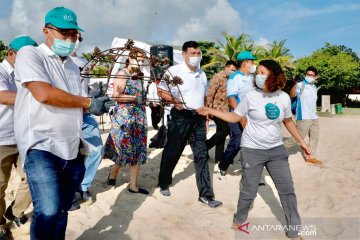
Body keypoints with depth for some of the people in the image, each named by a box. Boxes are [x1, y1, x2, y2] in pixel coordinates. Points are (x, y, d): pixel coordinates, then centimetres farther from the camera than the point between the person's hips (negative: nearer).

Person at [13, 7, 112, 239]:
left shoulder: (73, 66, 18)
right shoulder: (30, 54, -3)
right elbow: (43, 94, -19)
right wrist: (89, 102, -10)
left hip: (71, 150, 7)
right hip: (41, 146, -7)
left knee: (61, 210, 15)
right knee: (49, 211, -21)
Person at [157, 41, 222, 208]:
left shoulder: (202, 74, 13)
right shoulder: (174, 71, -8)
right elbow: (161, 91, -9)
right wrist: (174, 100, -25)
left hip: (198, 117, 6)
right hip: (181, 116, -5)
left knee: (201, 155, 3)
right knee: (172, 152, 7)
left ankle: (205, 194, 9)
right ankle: (164, 184, 31)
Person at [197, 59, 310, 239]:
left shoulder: (283, 97, -2)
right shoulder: (251, 96, -10)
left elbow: (288, 121, 12)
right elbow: (234, 117, -2)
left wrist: (301, 141, 15)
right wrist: (211, 111, -11)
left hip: (276, 149, 3)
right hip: (252, 149, -3)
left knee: (287, 189, 8)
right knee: (249, 191, 5)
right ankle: (239, 220, 33)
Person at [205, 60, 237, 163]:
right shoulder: (218, 77, -9)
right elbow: (210, 93, -14)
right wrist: (209, 109, -18)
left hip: (225, 110, 8)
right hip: (217, 109, -8)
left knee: (221, 132, 10)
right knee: (225, 130, -12)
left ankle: (219, 156, 18)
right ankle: (205, 145, 4)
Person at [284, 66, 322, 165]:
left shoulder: (315, 87, 15)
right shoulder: (301, 85, -10)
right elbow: (292, 95, -29)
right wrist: (295, 83, -43)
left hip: (314, 117, 8)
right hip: (303, 117, -8)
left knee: (314, 137, 12)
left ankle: (310, 156, 21)